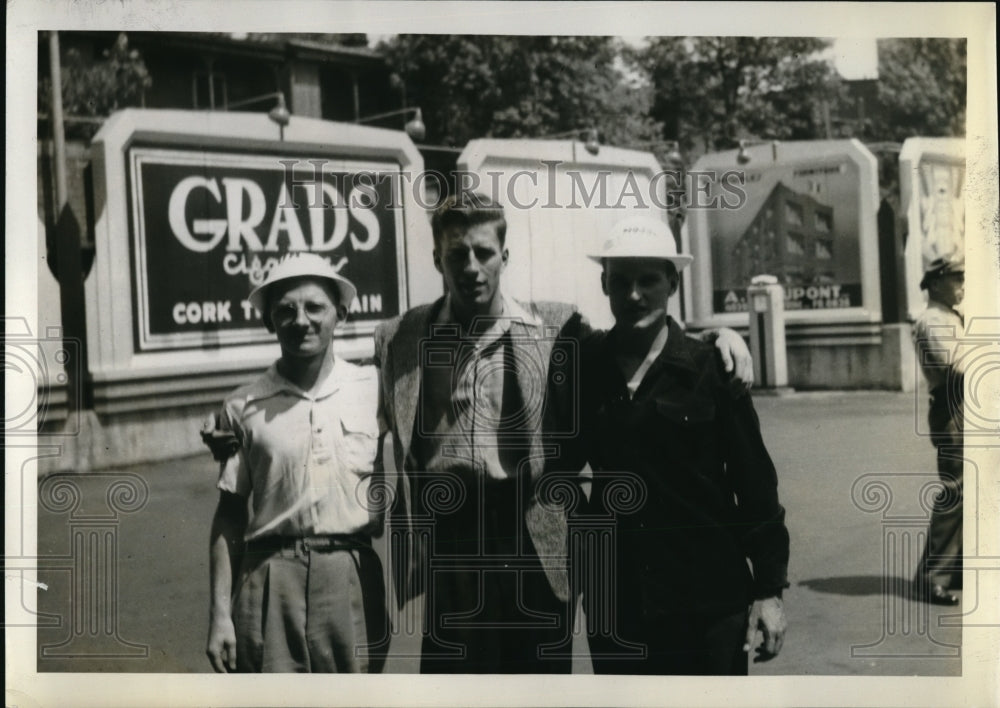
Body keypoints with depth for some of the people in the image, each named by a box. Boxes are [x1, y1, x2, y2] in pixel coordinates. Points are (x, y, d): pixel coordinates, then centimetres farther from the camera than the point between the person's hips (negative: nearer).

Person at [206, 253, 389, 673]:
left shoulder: (373, 392, 4)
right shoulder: (244, 408, 4)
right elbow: (230, 515, 6)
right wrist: (220, 614, 4)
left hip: (353, 578, 1)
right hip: (271, 580, 0)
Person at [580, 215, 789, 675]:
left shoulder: (706, 366, -6)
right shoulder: (586, 365, 3)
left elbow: (754, 480, -4)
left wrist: (768, 587, -4)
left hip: (707, 600, -3)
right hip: (615, 606, 3)